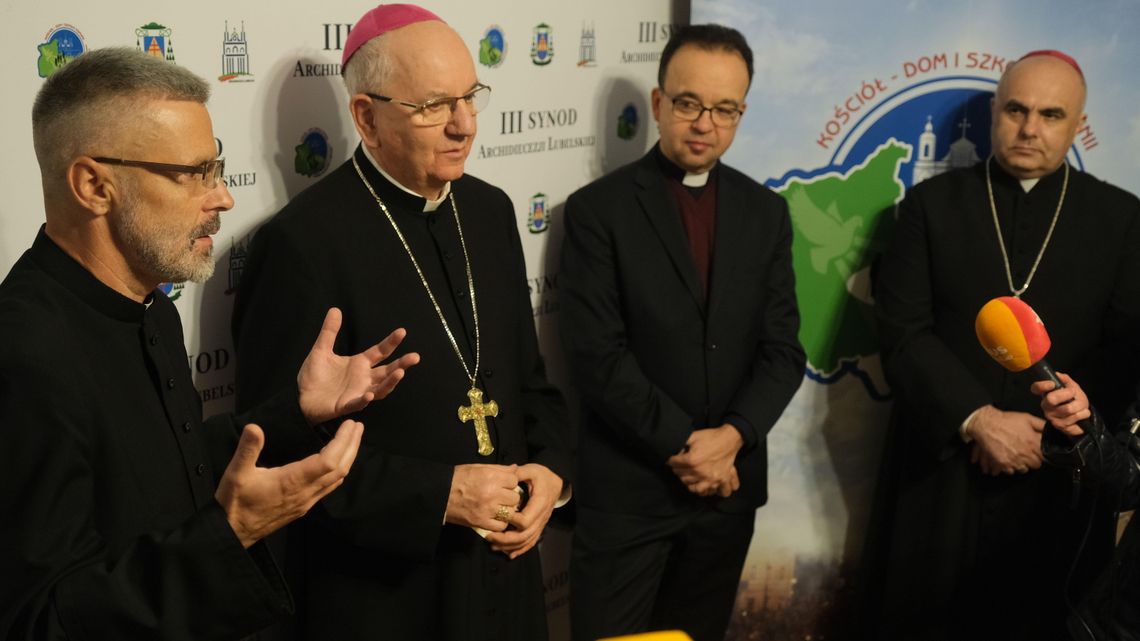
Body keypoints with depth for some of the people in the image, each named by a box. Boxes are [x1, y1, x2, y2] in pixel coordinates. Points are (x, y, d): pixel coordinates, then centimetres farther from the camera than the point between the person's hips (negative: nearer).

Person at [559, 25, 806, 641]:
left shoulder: (765, 211, 6)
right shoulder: (598, 209, -7)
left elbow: (783, 347, 2)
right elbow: (597, 355, -13)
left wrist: (732, 436, -13)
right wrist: (685, 446, -15)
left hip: (729, 485, 4)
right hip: (626, 490, -4)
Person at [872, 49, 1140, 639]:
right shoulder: (932, 204, 2)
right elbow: (902, 333, -5)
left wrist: (1051, 435, -11)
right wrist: (978, 420, -16)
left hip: (1060, 481, 1)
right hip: (941, 469, 0)